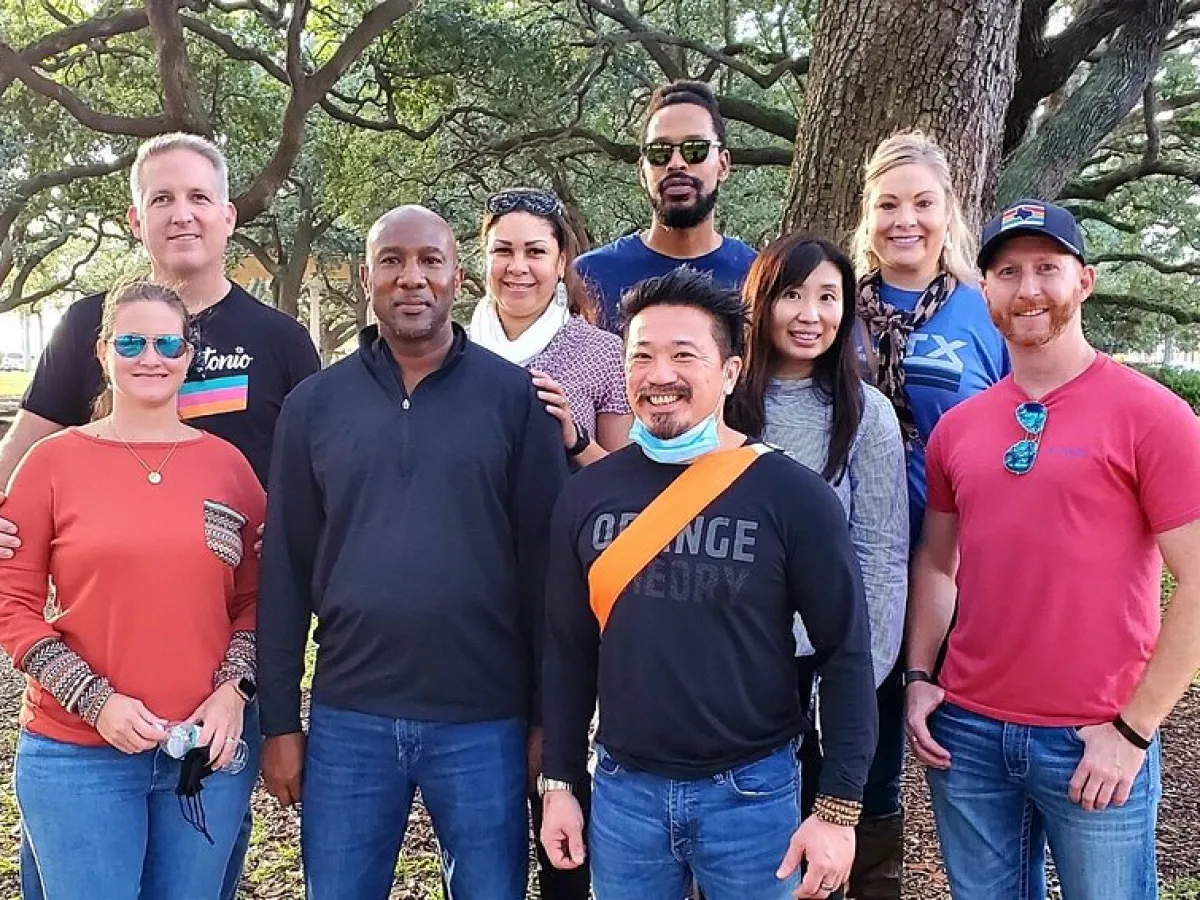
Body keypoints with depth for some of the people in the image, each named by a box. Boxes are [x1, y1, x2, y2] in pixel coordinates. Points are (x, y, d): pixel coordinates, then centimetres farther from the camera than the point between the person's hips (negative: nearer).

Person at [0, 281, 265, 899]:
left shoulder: (227, 464, 4)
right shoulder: (52, 461, -2)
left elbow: (254, 598, 8)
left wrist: (234, 691, -7)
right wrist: (96, 702, -12)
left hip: (210, 746, 2)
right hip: (77, 752, -2)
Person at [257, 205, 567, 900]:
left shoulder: (514, 397, -3)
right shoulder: (313, 405, 3)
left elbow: (545, 562, -3)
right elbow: (287, 570, 5)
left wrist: (549, 714, -3)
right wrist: (279, 720, 4)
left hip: (485, 720, -1)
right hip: (347, 718, 2)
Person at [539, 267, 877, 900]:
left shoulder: (792, 496, -10)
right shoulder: (586, 496, -1)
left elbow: (846, 655, -8)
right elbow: (568, 649, 7)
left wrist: (838, 809, -9)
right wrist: (559, 784, 7)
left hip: (753, 794, -2)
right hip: (622, 791, 3)